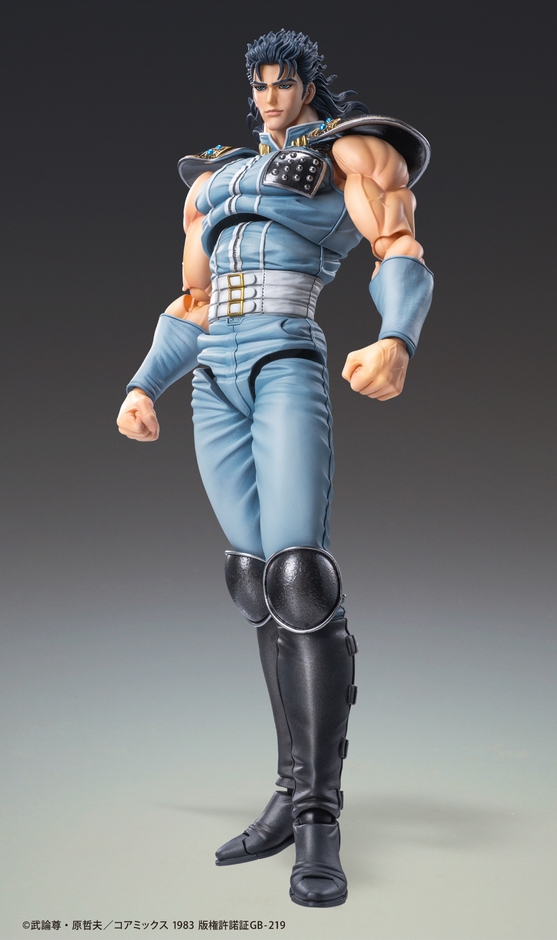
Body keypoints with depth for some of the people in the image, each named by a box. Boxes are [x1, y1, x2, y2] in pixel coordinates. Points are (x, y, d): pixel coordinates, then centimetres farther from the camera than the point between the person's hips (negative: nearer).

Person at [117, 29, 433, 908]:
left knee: (299, 578, -19)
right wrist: (142, 387, 11)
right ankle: (298, 786, 8)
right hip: (214, 379, 6)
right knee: (260, 582, 1)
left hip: (287, 362, -6)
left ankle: (318, 819, -13)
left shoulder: (348, 149, 11)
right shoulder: (216, 179, 29)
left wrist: (396, 342, -28)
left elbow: (403, 256, -5)